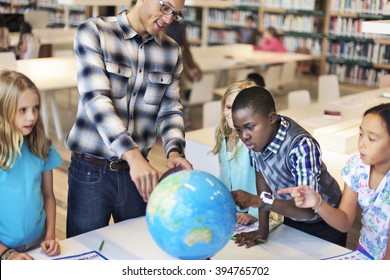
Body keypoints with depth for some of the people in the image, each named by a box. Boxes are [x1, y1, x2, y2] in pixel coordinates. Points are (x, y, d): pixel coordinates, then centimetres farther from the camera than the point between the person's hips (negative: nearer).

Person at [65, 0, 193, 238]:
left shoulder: (172, 52, 4)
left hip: (137, 170, 4)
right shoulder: (93, 32, -10)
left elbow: (171, 110, 6)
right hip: (91, 170, -3)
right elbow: (96, 99, -21)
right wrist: (133, 154, -34)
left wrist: (174, 151, -15)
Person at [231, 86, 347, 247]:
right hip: (291, 218, 6)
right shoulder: (256, 136, -18)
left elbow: (308, 209, -41)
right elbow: (261, 175, -8)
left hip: (325, 222, -5)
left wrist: (257, 201, -51)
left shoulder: (302, 145, -38)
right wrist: (262, 228, -10)